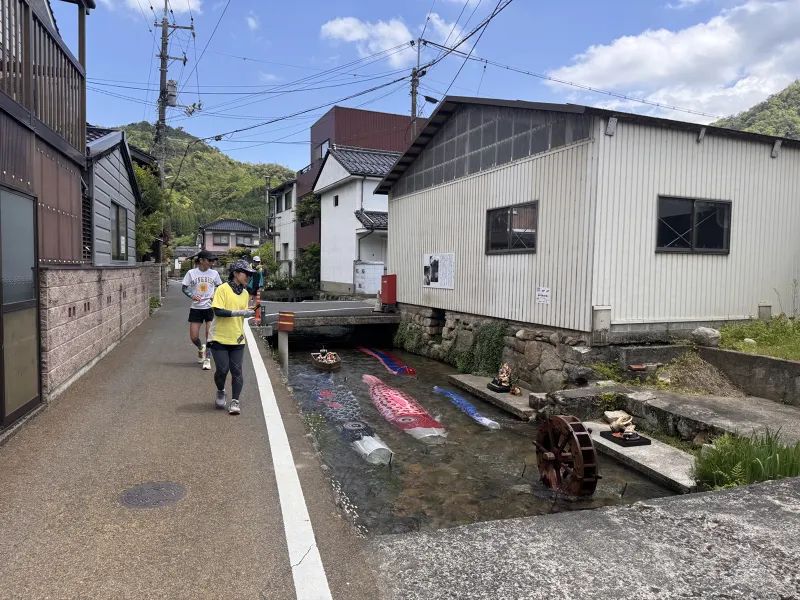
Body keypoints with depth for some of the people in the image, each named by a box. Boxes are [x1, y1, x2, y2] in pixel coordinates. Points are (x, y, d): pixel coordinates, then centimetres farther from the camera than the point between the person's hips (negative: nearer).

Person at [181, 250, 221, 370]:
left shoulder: (214, 273, 0)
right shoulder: (191, 273, -3)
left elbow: (220, 287, 12)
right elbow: (184, 287, 3)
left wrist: (216, 295, -8)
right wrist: (191, 296, -15)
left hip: (210, 307, 0)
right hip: (196, 308, 0)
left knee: (210, 335, -4)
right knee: (193, 337, 2)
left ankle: (207, 359, 13)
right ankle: (201, 349, 35)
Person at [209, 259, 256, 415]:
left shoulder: (245, 294, 9)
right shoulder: (223, 289, -9)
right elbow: (218, 311, -18)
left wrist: (250, 313, -1)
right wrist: (239, 312, -23)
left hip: (237, 339, 4)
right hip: (220, 338, -4)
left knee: (236, 371, 0)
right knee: (222, 369, -2)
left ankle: (235, 401, 10)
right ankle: (220, 392, 27)